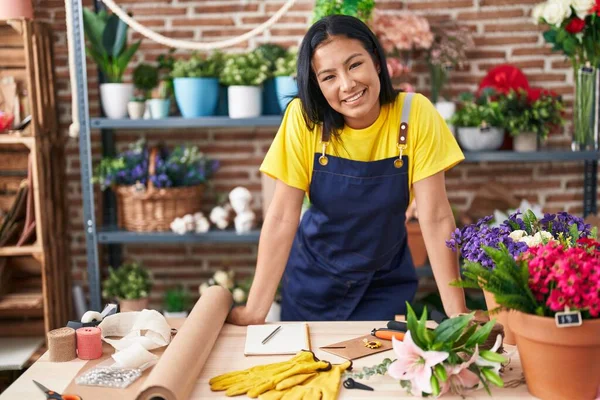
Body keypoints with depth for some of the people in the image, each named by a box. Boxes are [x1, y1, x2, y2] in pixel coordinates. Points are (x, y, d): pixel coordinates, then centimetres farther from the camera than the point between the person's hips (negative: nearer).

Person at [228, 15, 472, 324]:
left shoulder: (415, 113, -21)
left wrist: (457, 312, -22)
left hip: (386, 281, 0)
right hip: (314, 278, 1)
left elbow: (435, 217, -19)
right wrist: (255, 311, -21)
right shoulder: (304, 117, -21)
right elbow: (282, 217, -19)